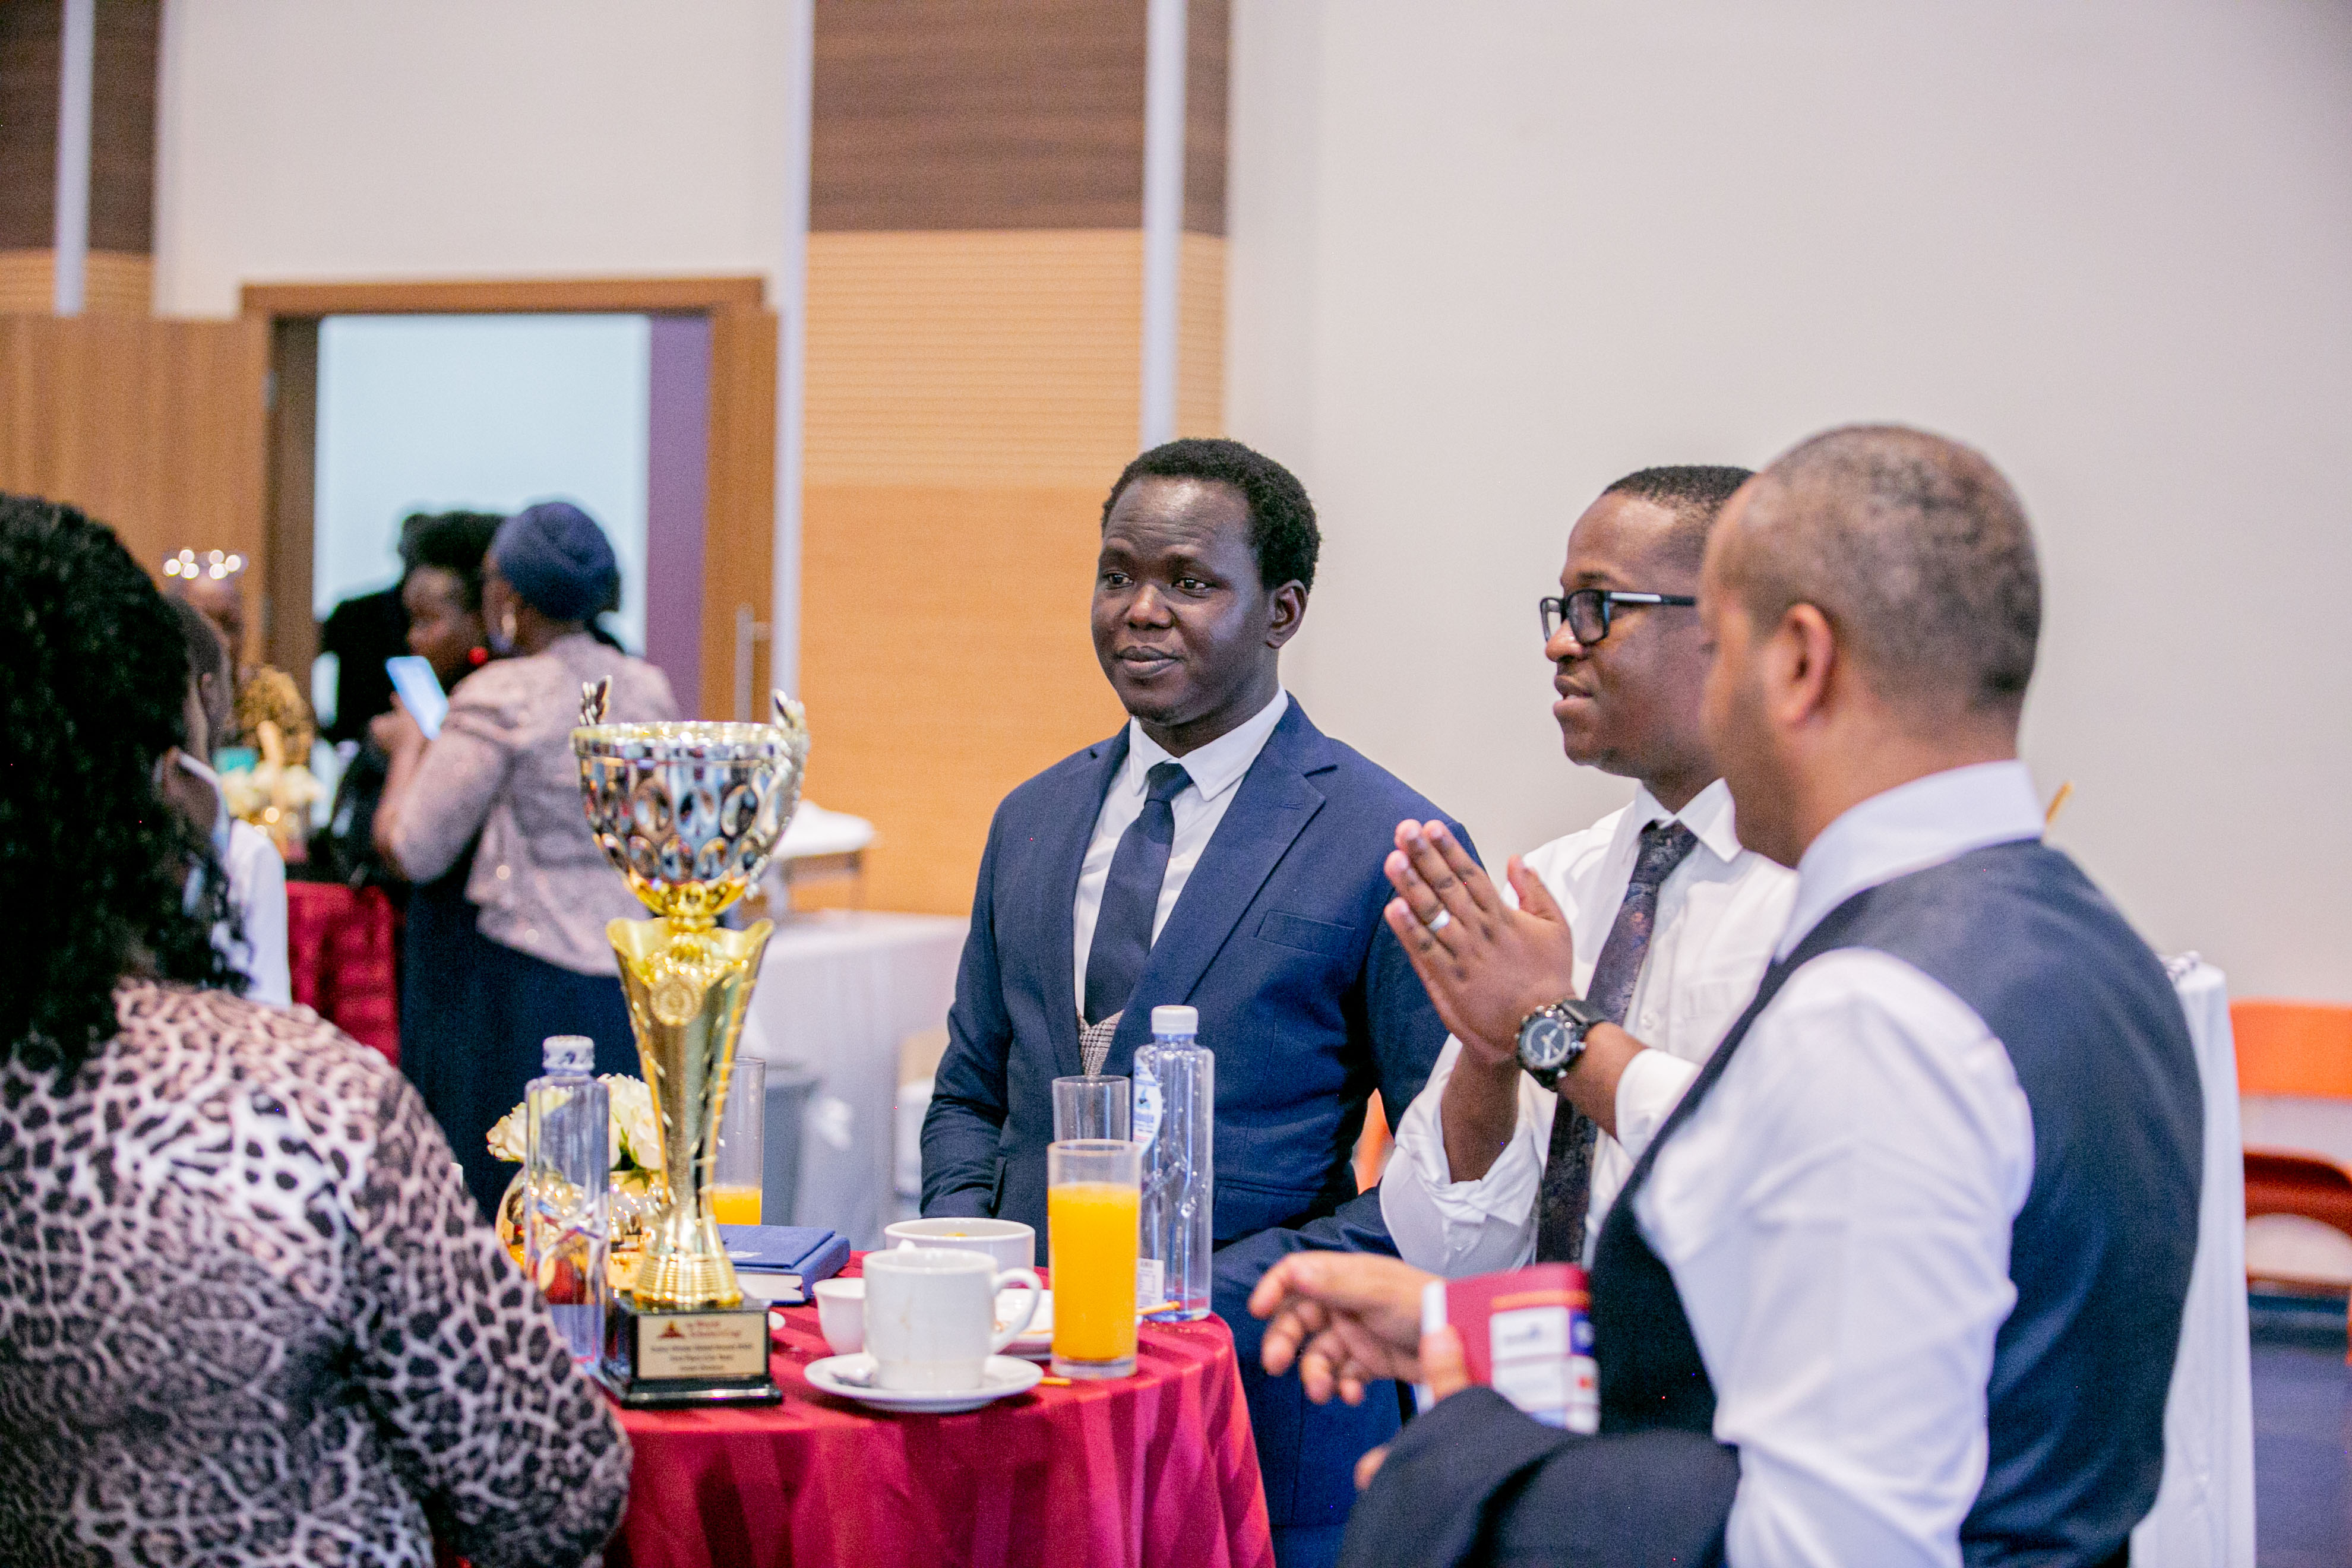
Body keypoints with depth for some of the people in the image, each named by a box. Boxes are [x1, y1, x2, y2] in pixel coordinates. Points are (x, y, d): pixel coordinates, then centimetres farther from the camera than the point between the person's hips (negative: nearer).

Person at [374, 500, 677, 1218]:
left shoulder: (501, 698, -11)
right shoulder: (649, 687, 8)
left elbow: (410, 849, -9)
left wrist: (408, 744, 10)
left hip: (535, 987, -6)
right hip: (642, 982, 6)